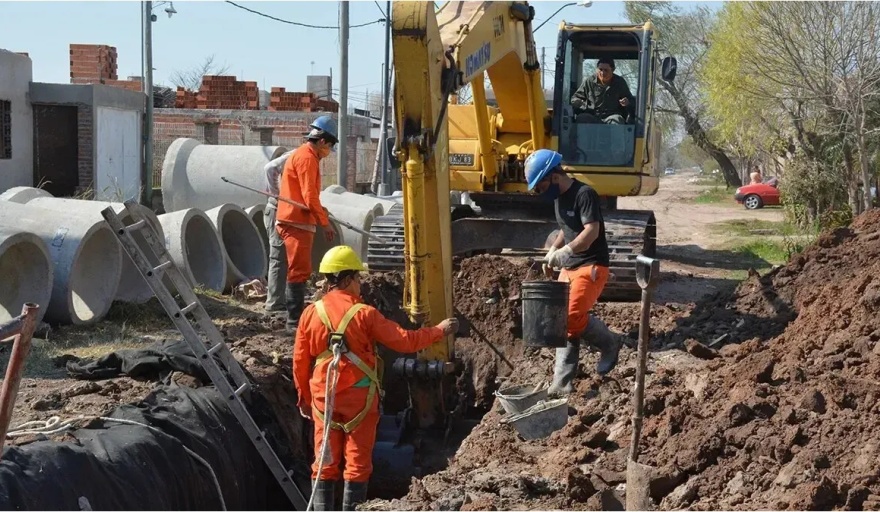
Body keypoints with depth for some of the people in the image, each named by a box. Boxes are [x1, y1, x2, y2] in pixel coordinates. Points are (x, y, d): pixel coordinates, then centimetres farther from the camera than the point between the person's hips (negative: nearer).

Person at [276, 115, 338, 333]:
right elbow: (310, 197, -19)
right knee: (299, 272, -9)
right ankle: (295, 321, -8)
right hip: (296, 223, -11)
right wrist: (325, 223, -12)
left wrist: (320, 213, 16)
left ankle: (297, 316, 24)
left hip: (295, 221, 11)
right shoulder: (306, 157, -14)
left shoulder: (303, 154, 19)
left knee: (299, 271, 17)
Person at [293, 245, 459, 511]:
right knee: (357, 462, 5)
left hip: (323, 398, 3)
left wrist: (304, 396, 17)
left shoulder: (311, 313, -2)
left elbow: (300, 362, 3)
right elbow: (405, 341, -9)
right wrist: (439, 331, 5)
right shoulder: (365, 314, -12)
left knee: (325, 463, 9)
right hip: (359, 398, -3)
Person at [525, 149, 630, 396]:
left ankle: (610, 343, 8)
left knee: (573, 317, -20)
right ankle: (562, 383, 5)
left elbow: (592, 231, -26)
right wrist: (552, 251, 10)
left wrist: (566, 251, -38)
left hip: (591, 266, -9)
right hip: (569, 267, 9)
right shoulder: (559, 197, 12)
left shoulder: (584, 194, -16)